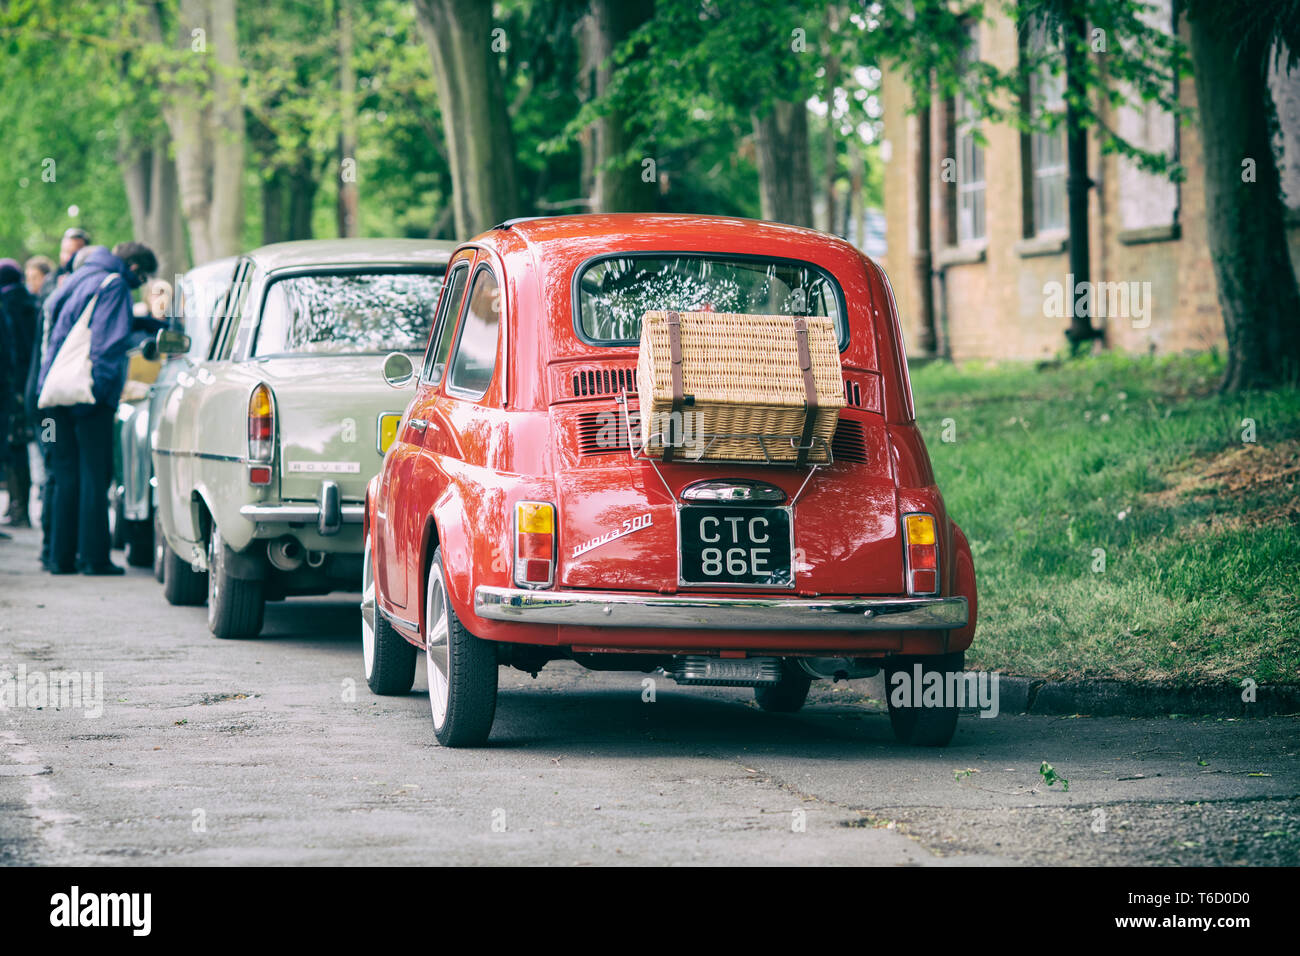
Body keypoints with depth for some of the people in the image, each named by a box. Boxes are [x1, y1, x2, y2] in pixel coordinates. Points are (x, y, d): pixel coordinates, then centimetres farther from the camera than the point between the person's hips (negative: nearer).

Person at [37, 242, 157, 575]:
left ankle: (61, 555, 11)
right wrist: (101, 386, -17)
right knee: (94, 474, -3)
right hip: (88, 394, -8)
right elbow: (108, 342, -15)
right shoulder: (114, 285, -7)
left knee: (66, 475, 11)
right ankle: (93, 557, -4)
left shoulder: (80, 276, 19)